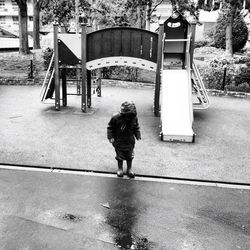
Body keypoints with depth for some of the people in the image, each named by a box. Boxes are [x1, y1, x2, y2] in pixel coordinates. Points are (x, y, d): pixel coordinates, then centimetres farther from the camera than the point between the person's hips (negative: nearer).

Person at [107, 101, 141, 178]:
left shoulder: (134, 117, -14)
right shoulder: (115, 117, -22)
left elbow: (136, 127, 4)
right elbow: (110, 127, -8)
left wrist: (138, 135, -2)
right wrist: (110, 137, -14)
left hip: (130, 141, 2)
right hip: (119, 141, -2)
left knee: (129, 155, 14)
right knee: (120, 156, 12)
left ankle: (129, 168, 33)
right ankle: (120, 168, 33)